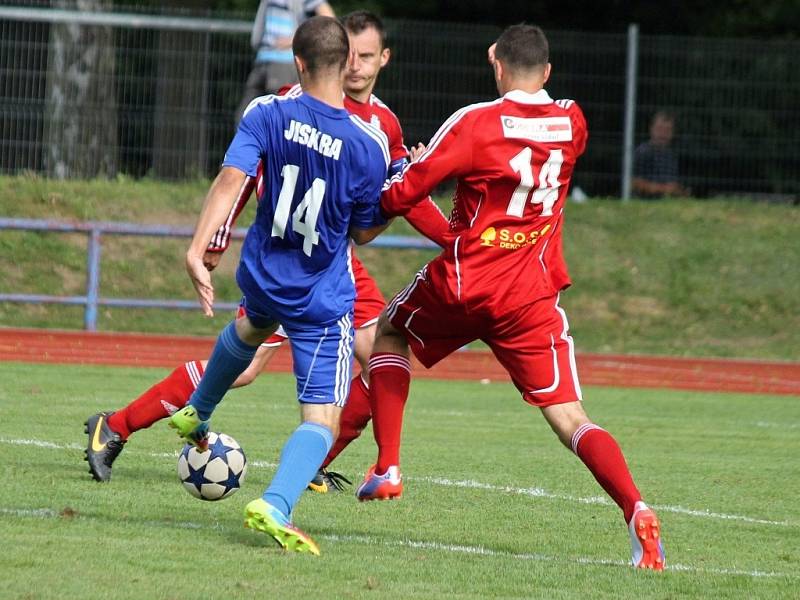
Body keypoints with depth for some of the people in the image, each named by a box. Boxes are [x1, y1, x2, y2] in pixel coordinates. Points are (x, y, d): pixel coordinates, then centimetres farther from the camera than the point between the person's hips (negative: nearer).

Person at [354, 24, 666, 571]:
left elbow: (400, 196, -7)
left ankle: (387, 468, 19)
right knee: (570, 419, -2)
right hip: (530, 298, 2)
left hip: (462, 284, -2)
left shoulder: (473, 122, -9)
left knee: (389, 332, 29)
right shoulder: (572, 123, 3)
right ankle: (637, 511, -27)